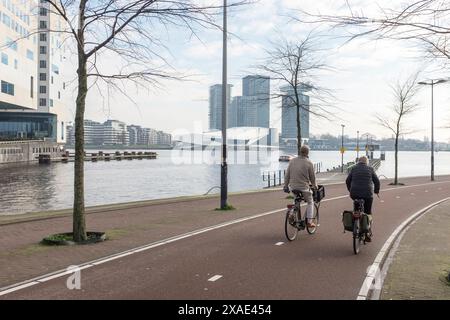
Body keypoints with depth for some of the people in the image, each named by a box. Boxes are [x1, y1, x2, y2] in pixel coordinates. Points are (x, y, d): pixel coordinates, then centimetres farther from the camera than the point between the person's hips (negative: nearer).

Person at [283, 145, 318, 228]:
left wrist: (286, 186, 14)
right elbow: (312, 177, -1)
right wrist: (314, 185, 17)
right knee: (310, 202, 15)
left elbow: (287, 175, 6)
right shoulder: (309, 163, -9)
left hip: (293, 187, 4)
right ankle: (309, 221, 11)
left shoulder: (292, 161, 3)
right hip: (304, 187, -4)